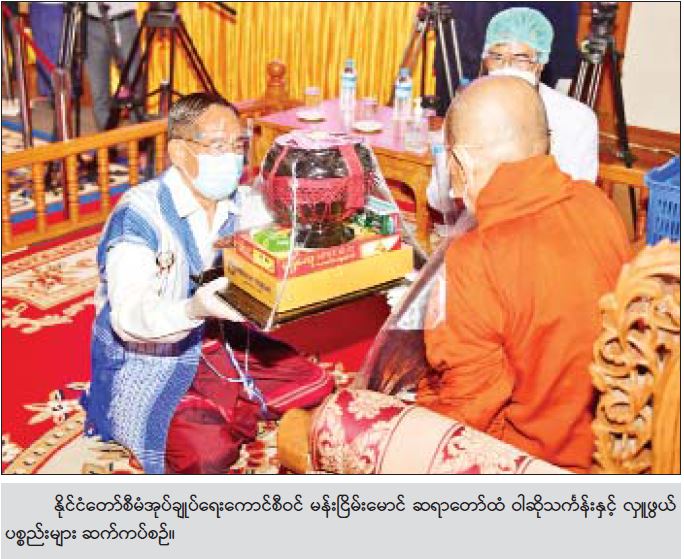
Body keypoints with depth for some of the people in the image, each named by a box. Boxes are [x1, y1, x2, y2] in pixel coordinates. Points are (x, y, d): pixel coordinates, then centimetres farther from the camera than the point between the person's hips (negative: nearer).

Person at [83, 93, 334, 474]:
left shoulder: (245, 205, -1)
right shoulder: (139, 214, -21)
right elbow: (127, 316, -29)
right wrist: (193, 310, -48)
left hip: (217, 342, 7)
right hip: (148, 365, -6)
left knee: (315, 386, -1)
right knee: (209, 451, -26)